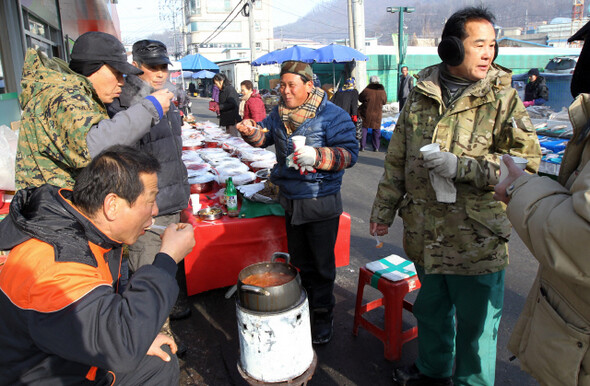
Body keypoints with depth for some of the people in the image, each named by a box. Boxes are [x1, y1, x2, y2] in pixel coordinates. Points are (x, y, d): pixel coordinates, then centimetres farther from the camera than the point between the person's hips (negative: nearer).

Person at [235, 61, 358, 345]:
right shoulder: (280, 114, 5)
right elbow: (264, 135, 15)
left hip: (321, 203, -6)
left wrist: (317, 156, -32)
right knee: (300, 262, 21)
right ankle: (304, 309, 40)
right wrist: (251, 131, -8)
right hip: (291, 201, 6)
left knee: (321, 265, 8)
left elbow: (349, 153, -17)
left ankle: (323, 318, 26)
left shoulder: (332, 116, -13)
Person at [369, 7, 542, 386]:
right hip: (424, 234, 4)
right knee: (431, 308, 23)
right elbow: (397, 159, 11)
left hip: (476, 240, -4)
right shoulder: (421, 95, 5)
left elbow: (527, 162, -13)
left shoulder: (502, 98, -6)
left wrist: (460, 166, -21)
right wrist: (384, 209, 11)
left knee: (475, 322, 10)